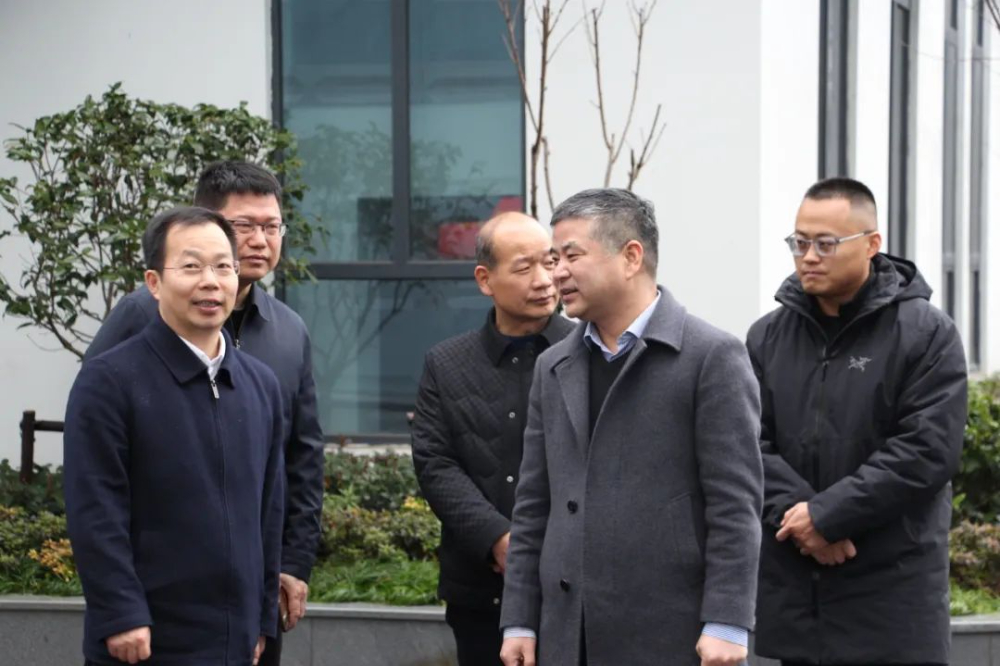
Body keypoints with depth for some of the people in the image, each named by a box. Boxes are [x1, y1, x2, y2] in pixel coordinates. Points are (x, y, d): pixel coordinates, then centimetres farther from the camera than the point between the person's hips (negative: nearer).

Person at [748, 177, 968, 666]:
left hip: (892, 589, -4)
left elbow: (927, 451, -12)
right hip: (794, 587, 4)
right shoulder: (768, 337, 10)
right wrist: (793, 513, -15)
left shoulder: (925, 333, -4)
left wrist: (827, 514, -15)